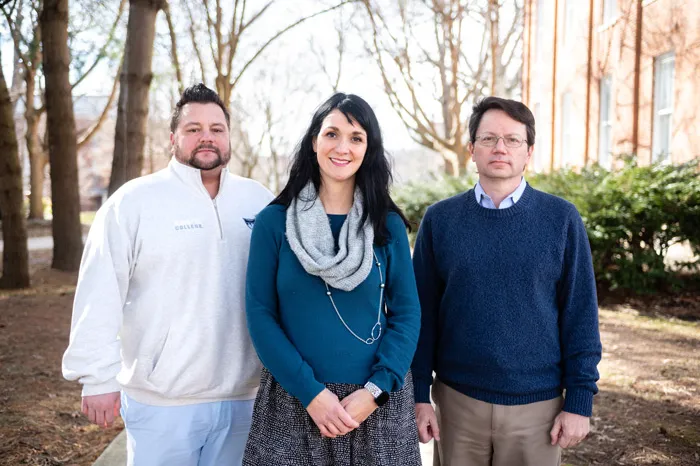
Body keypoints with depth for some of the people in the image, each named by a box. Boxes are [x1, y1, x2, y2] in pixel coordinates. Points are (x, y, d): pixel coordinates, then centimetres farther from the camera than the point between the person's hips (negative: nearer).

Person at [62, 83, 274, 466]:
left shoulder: (259, 201, 4)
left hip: (242, 397, 3)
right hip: (161, 401, -3)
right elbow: (100, 296, -8)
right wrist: (98, 376, -10)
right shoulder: (134, 201, -6)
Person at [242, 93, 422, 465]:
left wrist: (374, 391, -13)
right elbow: (260, 314, -6)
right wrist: (311, 393, -13)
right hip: (293, 401, -1)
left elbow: (406, 313, -1)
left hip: (377, 402, 1)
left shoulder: (388, 225, 1)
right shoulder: (274, 221, -3)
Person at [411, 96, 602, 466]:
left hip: (538, 404, 0)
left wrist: (580, 401, -4)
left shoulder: (561, 219, -4)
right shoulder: (439, 219, -2)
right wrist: (419, 395, -2)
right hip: (457, 400, 1)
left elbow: (580, 315, -2)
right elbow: (423, 312, 0)